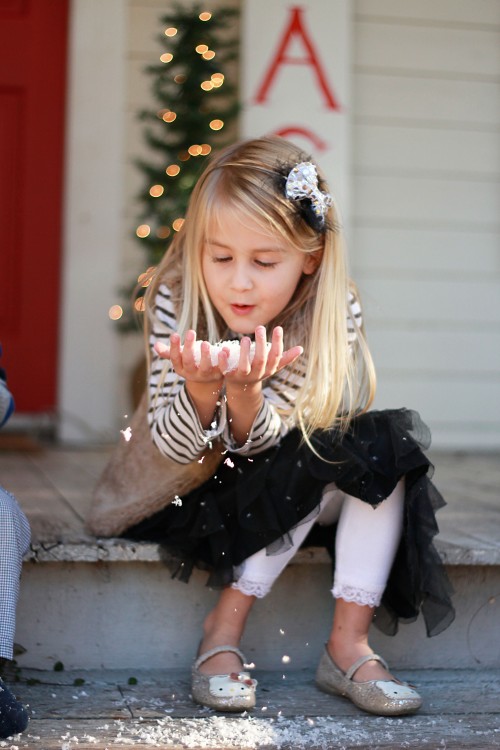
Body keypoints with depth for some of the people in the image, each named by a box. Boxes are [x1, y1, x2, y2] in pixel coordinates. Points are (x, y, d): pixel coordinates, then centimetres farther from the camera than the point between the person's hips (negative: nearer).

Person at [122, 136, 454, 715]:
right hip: (200, 495, -2)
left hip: (303, 494, 2)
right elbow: (171, 445, -20)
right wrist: (202, 388, -42)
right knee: (317, 459, -27)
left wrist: (244, 390, -46)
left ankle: (349, 643, -20)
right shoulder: (176, 303, -21)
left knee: (387, 441, -23)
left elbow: (263, 443, -24)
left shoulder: (333, 316, -20)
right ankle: (223, 632, -18)